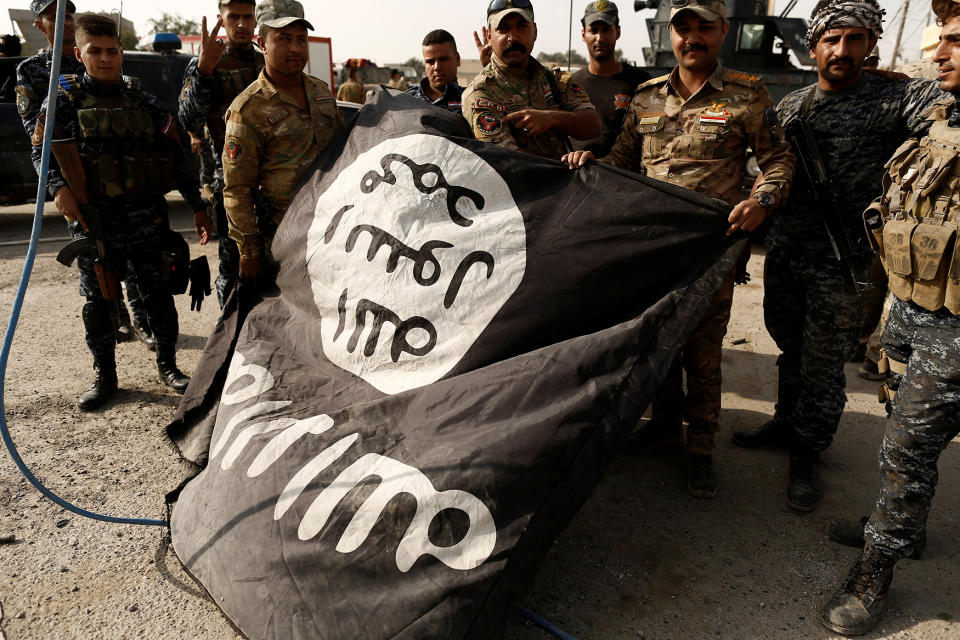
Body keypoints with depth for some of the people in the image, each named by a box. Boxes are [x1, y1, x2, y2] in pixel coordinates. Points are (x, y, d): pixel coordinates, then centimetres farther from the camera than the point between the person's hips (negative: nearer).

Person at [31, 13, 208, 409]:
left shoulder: (141, 99, 8)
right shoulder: (65, 98, 3)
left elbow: (174, 154, 9)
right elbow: (42, 152, 2)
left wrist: (196, 204, 6)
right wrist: (59, 188, -18)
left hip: (148, 215, 1)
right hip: (94, 218, -1)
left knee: (158, 292, 6)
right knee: (98, 300, 6)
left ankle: (167, 365, 22)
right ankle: (105, 376, 21)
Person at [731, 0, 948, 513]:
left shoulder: (895, 98, -6)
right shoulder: (790, 107, 9)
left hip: (843, 264, -4)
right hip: (784, 254, 4)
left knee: (824, 364, 6)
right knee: (790, 347, 19)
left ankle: (808, 451, 23)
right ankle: (787, 421, 38)